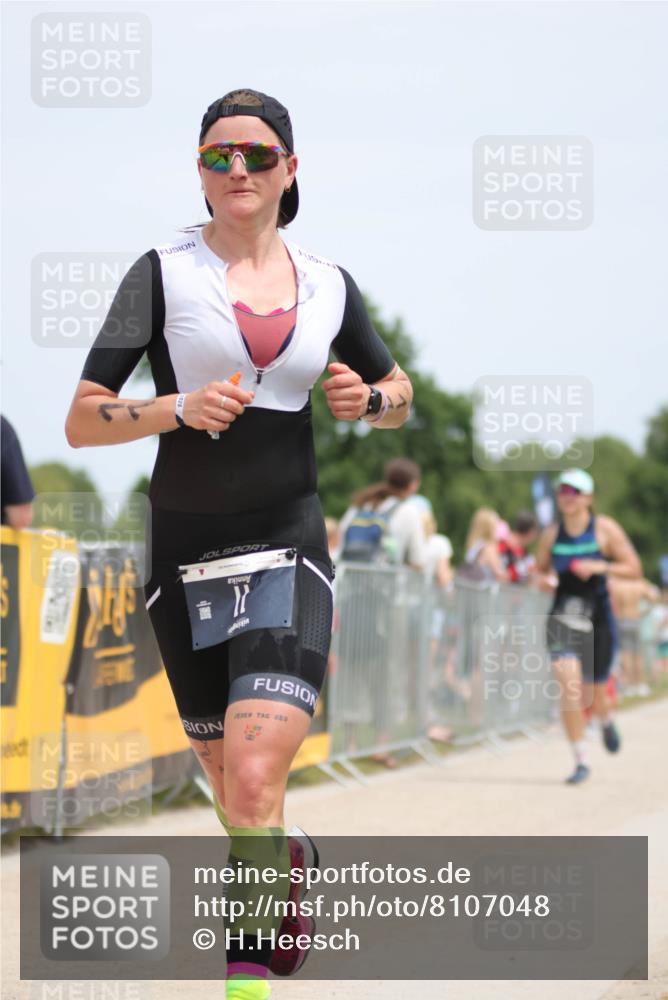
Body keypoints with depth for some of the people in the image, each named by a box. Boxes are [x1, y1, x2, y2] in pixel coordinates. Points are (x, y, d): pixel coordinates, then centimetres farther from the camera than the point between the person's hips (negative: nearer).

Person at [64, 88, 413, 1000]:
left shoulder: (329, 287, 6)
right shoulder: (164, 274, -1)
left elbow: (400, 393, 22)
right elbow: (81, 422, -5)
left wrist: (368, 400, -1)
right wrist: (180, 409, -22)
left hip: (288, 555, 0)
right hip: (185, 560, 0)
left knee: (253, 784, -19)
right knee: (232, 786, 13)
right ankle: (291, 866, 45)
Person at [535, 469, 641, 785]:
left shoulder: (605, 530, -5)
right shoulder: (551, 535, 3)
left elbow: (634, 569, -6)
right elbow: (540, 569, 16)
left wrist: (599, 567, -20)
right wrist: (539, 579, -8)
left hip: (598, 619, -1)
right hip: (562, 618, 1)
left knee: (593, 694, 7)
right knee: (569, 687, -16)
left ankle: (606, 721, 47)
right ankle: (581, 762, -5)